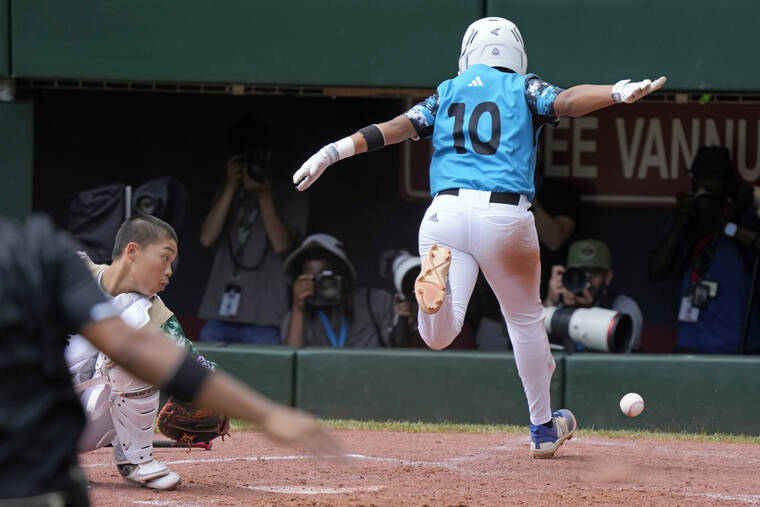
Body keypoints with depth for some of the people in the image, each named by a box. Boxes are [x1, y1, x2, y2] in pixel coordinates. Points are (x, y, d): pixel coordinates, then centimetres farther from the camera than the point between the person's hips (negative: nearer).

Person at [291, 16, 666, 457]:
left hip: (447, 210, 1)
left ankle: (439, 273, -39)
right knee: (525, 318, 20)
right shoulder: (523, 89, 12)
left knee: (439, 335, -8)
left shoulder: (447, 93, 20)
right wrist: (618, 93, -22)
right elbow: (565, 101, -7)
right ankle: (543, 428, 30)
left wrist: (336, 151, 5)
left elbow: (399, 126, 9)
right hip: (506, 216, -1)